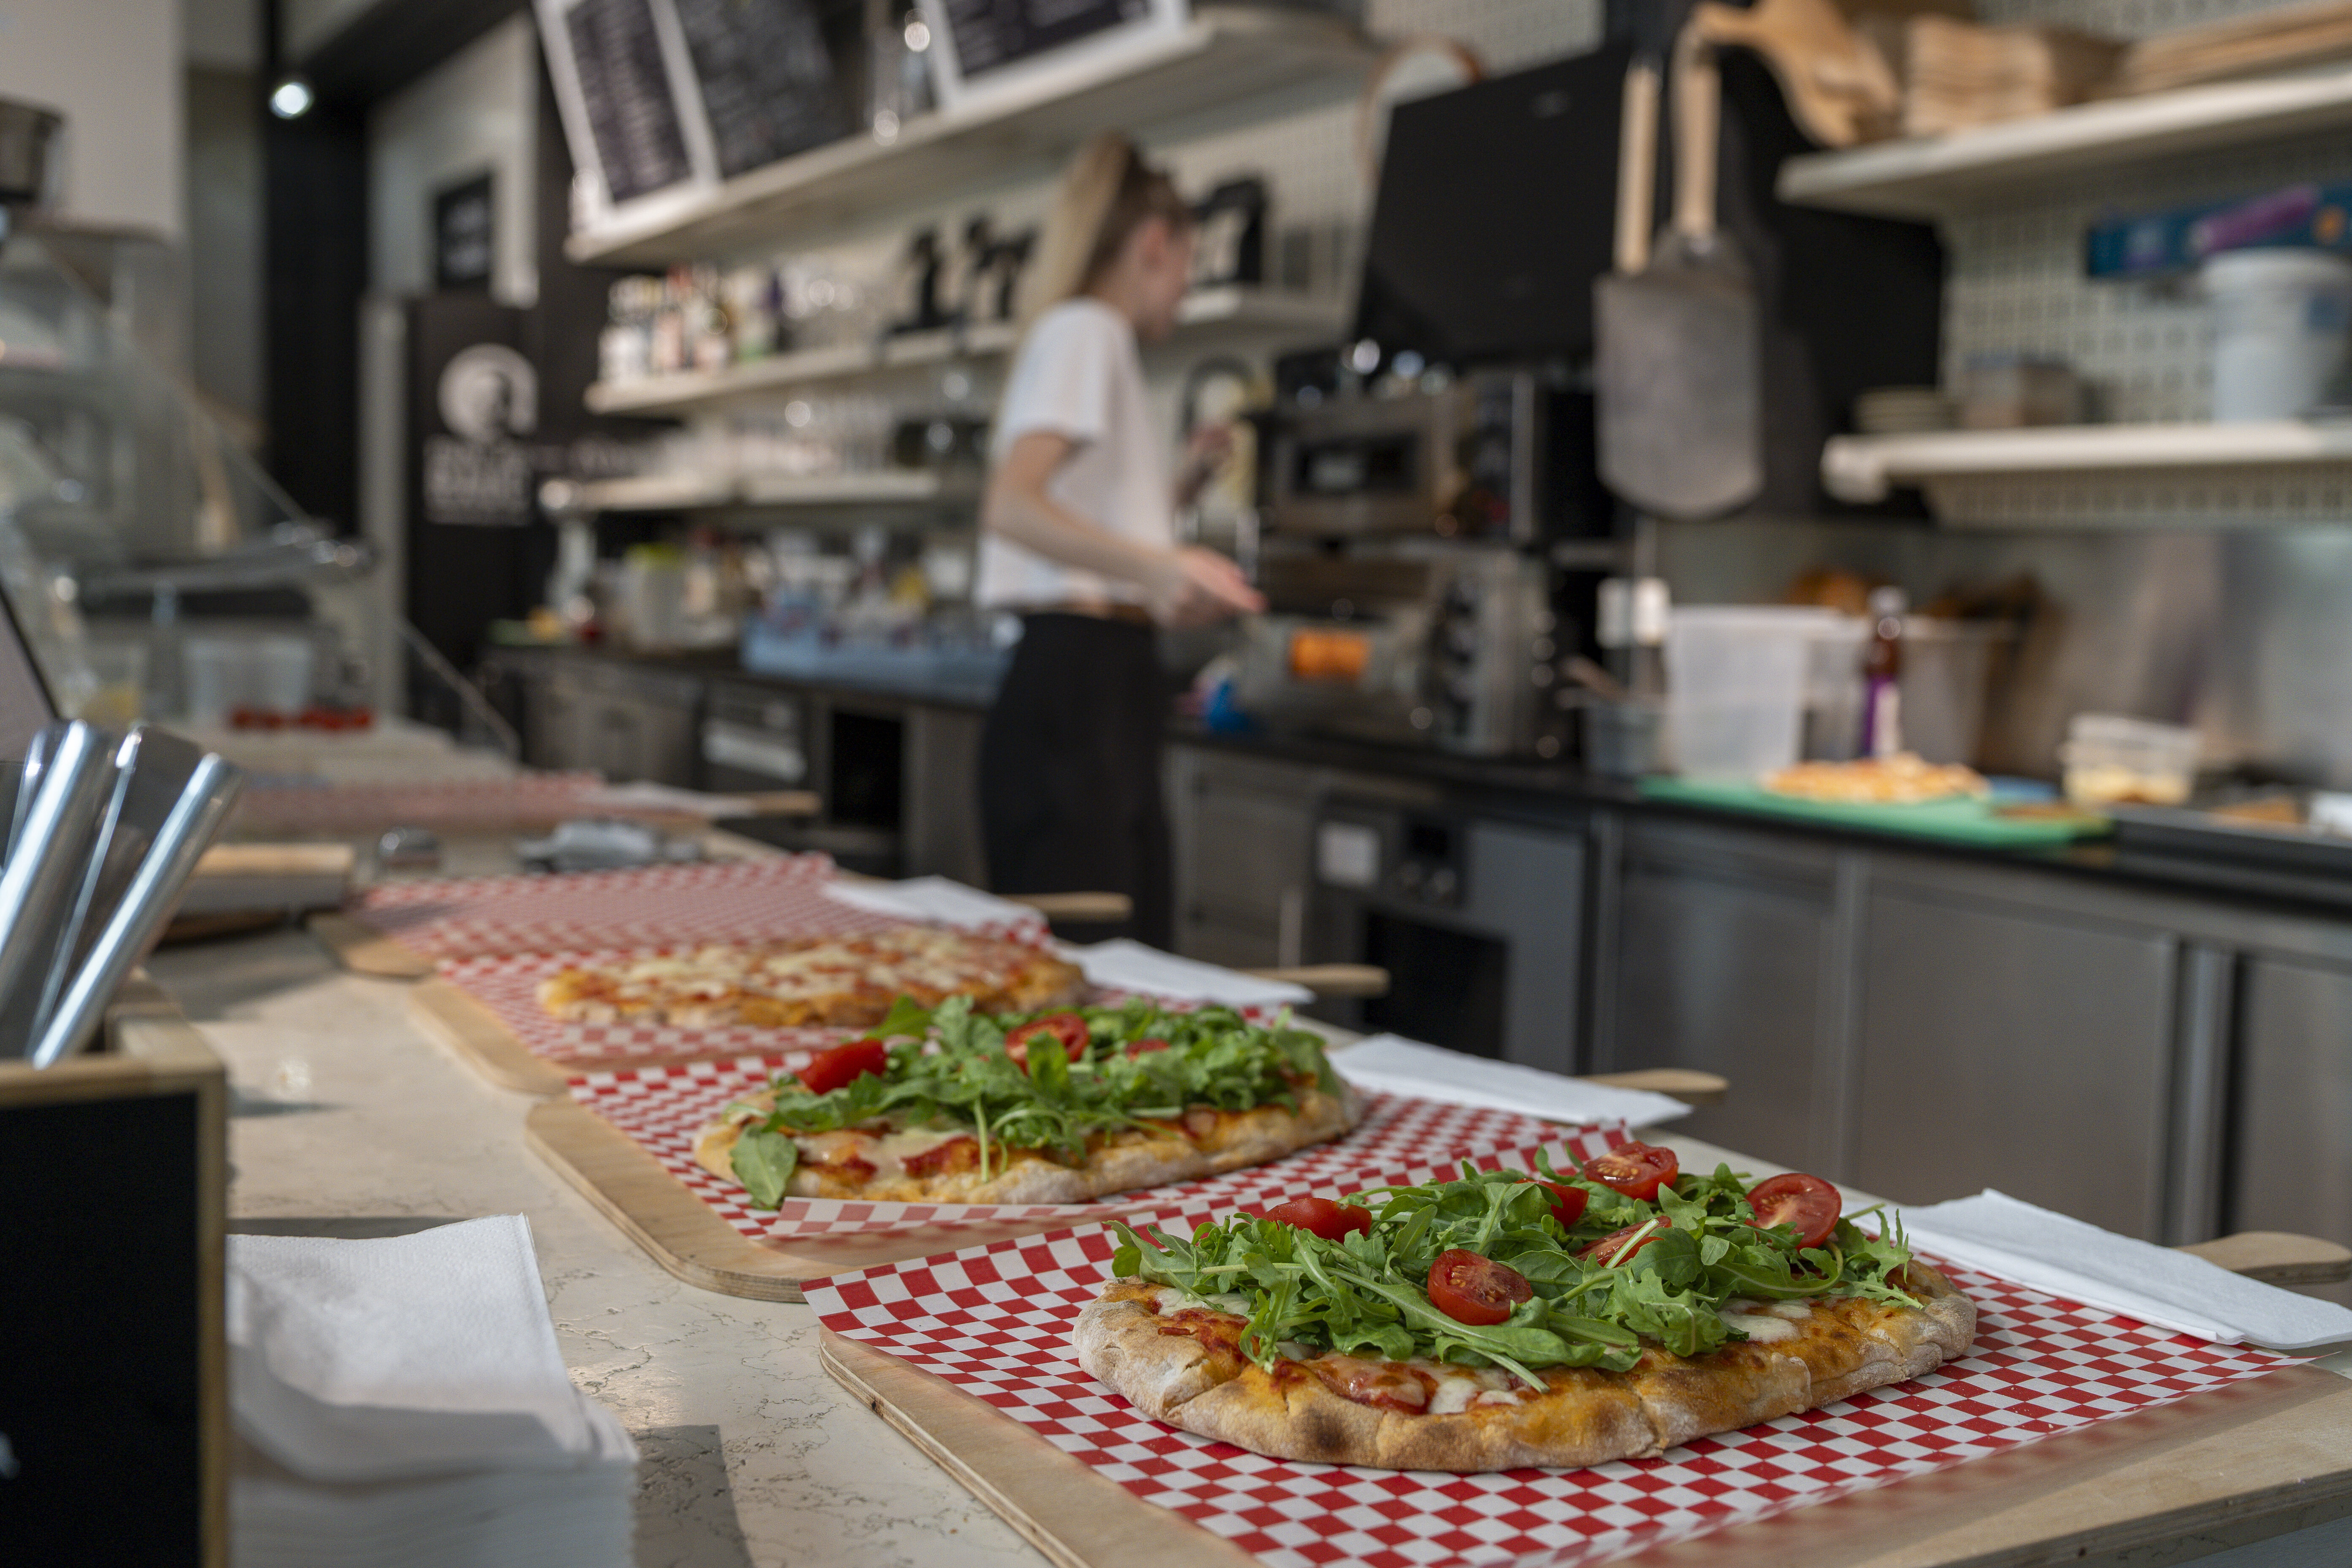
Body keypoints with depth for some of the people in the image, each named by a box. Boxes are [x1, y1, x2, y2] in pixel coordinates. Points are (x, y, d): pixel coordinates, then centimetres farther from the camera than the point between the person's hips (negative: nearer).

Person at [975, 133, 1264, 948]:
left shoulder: (1090, 337, 24)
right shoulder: (1085, 331, -5)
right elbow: (1010, 507, -22)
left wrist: (1177, 489, 26)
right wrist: (1157, 564, -33)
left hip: (1108, 693, 10)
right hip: (1077, 688, -10)